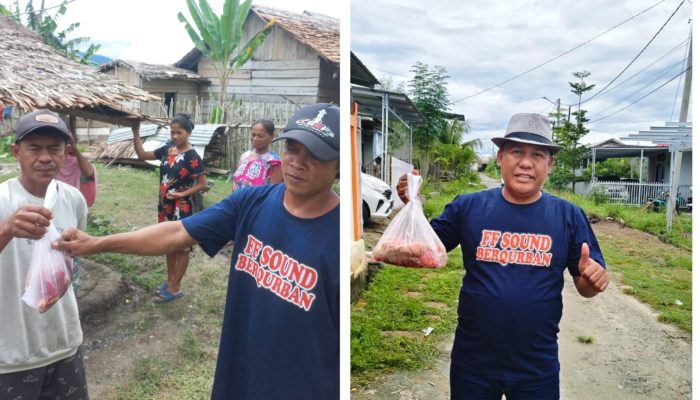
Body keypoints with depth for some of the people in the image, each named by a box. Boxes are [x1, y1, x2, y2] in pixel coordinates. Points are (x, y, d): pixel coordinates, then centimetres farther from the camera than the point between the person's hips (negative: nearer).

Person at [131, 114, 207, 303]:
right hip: (165, 205, 7)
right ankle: (170, 280, 34)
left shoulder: (192, 157, -16)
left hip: (181, 208, -7)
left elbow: (202, 184, -13)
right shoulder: (167, 149, 2)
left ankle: (175, 288, 16)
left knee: (181, 247, 6)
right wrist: (135, 133, 0)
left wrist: (182, 194, -20)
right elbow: (142, 155, 10)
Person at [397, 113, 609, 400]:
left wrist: (595, 278, -20)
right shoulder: (468, 206, -5)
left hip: (538, 369, 1)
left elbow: (585, 287, 3)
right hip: (472, 363, 0)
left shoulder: (569, 216, -3)